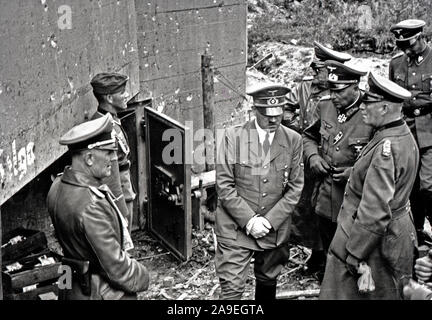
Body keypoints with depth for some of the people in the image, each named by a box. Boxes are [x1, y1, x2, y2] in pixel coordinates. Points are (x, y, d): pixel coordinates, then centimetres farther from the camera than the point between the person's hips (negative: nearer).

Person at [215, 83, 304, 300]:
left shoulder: (293, 140, -2)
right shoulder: (232, 137, -8)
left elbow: (295, 187, 0)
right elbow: (223, 184, -9)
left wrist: (270, 221, -11)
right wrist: (248, 220, -16)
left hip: (275, 229, 3)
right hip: (236, 228, -3)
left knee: (268, 281, 19)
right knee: (232, 289, -4)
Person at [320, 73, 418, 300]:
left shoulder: (386, 149, -27)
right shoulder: (404, 136, 4)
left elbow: (375, 214, -29)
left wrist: (353, 254, -22)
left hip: (373, 242, -10)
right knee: (389, 293, 22)